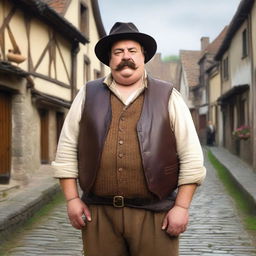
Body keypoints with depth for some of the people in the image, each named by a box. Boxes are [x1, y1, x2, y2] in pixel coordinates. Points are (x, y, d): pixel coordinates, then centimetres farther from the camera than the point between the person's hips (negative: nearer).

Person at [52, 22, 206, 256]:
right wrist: (72, 199, 2)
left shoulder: (168, 97, 5)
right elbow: (67, 149, 9)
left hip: (154, 214, -1)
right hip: (98, 213, 2)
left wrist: (181, 206, -5)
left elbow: (191, 157, 1)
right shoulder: (88, 95, 9)